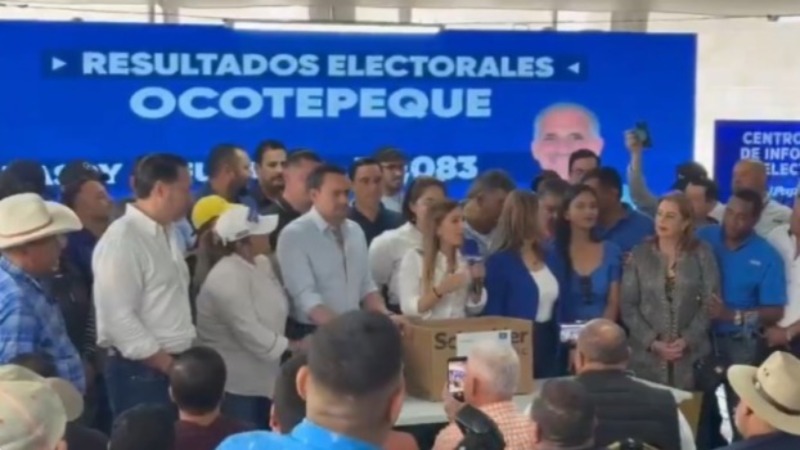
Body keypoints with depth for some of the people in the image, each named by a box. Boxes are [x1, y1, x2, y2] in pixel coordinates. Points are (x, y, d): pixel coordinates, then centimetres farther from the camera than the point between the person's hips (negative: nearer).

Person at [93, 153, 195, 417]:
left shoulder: (166, 233, 13)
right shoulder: (121, 240, -15)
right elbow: (118, 318, -20)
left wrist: (180, 361, 7)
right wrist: (167, 363, -15)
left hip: (175, 365, 8)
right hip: (142, 370, -8)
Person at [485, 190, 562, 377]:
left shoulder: (546, 257, 9)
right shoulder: (499, 262, -11)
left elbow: (555, 305, 14)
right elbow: (493, 313, -11)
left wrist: (559, 346, 9)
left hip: (548, 342, 7)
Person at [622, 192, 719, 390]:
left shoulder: (702, 254, 3)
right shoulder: (639, 254, 4)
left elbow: (711, 302, -1)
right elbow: (628, 305, 1)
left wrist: (688, 339, -11)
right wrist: (652, 342, -9)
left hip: (691, 353, 0)